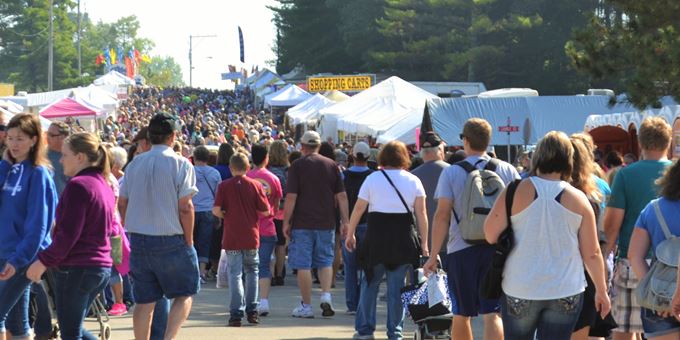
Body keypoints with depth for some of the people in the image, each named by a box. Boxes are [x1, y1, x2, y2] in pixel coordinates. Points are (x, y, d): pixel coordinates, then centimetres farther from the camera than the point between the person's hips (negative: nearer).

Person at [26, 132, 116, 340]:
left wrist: (44, 261, -13)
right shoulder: (103, 185, 13)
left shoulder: (78, 185, -15)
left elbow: (68, 234, -19)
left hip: (76, 268, -9)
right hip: (101, 266, 9)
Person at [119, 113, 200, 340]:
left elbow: (122, 204, 9)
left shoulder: (135, 164, 7)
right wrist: (189, 241, -3)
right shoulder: (180, 164, -7)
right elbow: (185, 207, -11)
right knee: (184, 294, 7)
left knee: (144, 301, 9)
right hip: (171, 240, -4)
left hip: (139, 240, 5)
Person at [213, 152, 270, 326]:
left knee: (235, 274, 1)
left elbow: (216, 210, -11)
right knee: (252, 272, 16)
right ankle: (252, 311, 14)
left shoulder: (224, 186, -4)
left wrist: (226, 216, 9)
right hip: (251, 236, 1)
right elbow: (266, 211, -2)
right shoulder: (255, 185, -2)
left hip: (232, 237, -1)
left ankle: (236, 314, -5)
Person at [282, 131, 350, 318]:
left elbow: (291, 197, -10)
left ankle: (306, 306, 5)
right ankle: (326, 295, -3)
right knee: (325, 261, 16)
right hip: (326, 223, 3)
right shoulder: (331, 165, 5)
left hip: (302, 223, -3)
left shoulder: (296, 166, -5)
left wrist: (286, 222, -3)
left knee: (303, 265, 2)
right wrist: (345, 221, 9)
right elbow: (342, 196, 4)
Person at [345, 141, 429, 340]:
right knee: (397, 287, 5)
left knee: (370, 283, 10)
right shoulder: (413, 181, 3)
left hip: (376, 235, -1)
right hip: (404, 238, 1)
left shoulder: (372, 178, 1)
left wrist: (350, 234, 10)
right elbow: (421, 213, -1)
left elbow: (359, 208, 1)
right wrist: (424, 243, 2)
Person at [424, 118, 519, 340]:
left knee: (461, 314, 12)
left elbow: (442, 215, -7)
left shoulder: (451, 173, -3)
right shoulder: (508, 171, 4)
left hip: (461, 249, -1)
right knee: (493, 313, -3)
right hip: (497, 249, 1)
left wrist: (433, 255, -3)